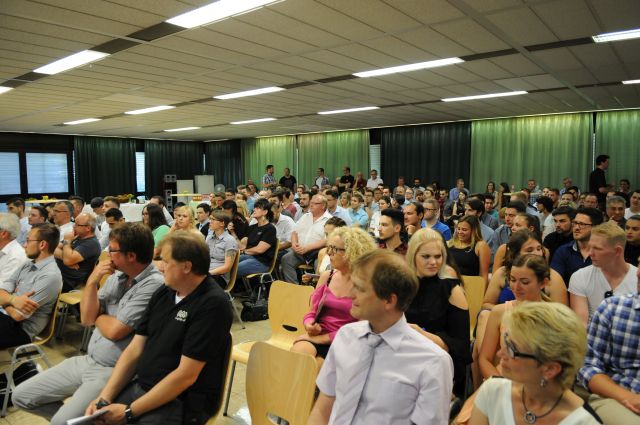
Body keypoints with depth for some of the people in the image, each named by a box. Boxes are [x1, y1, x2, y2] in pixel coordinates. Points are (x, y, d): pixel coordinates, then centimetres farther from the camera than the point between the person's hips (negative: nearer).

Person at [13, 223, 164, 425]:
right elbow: (86, 318, 4)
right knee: (21, 395, 11)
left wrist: (98, 316, -1)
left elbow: (115, 331, -21)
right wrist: (92, 281, -8)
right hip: (87, 360, 8)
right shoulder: (116, 276, 4)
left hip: (113, 371, -8)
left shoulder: (154, 284, -22)